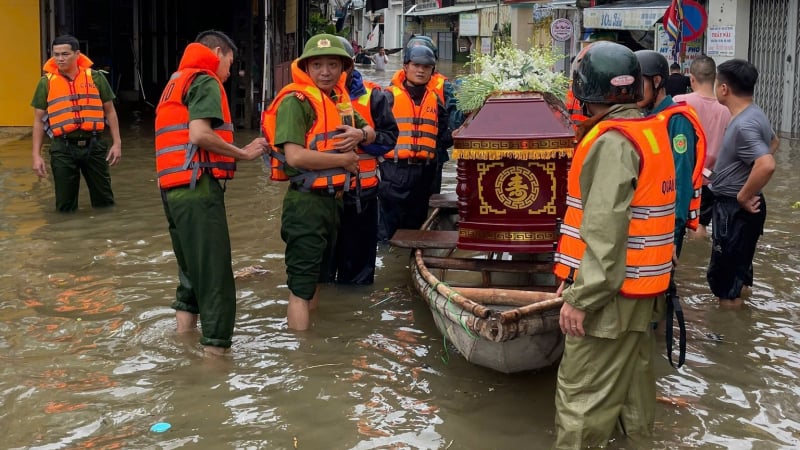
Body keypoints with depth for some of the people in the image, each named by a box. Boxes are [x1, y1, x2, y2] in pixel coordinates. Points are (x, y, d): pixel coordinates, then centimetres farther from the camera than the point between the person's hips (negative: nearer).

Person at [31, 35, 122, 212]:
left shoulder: (95, 77, 3)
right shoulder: (47, 82, 3)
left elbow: (110, 111, 8)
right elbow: (38, 120, 6)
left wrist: (117, 143, 1)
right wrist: (36, 155, 0)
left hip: (94, 145, 0)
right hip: (63, 149, 0)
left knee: (104, 201, 10)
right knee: (65, 206, 6)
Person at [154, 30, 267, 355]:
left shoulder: (176, 82, 25)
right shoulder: (205, 81, -3)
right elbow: (199, 134, -18)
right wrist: (243, 153, -8)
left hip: (174, 188, 10)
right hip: (198, 187, -9)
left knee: (192, 267, 19)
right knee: (214, 274, -8)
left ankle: (184, 336, 23)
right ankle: (215, 348, -8)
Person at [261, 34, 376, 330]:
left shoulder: (339, 98, 12)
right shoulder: (296, 101, -14)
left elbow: (371, 133, 24)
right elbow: (296, 156, -25)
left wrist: (359, 134, -1)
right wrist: (345, 159, -15)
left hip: (333, 199, 9)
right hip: (306, 202, -9)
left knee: (317, 275, 22)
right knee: (301, 285, -5)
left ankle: (311, 325, 36)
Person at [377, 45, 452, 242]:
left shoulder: (435, 99, 13)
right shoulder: (390, 96, -2)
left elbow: (441, 137, 13)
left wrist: (453, 135, -5)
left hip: (423, 172, 5)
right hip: (394, 170, -5)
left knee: (415, 224, 15)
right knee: (389, 225, -3)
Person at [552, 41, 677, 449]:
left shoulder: (612, 141, -18)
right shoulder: (652, 131, 10)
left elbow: (604, 228, -23)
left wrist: (581, 297, -20)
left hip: (612, 290, -10)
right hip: (641, 285, 10)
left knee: (583, 391, -3)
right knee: (630, 366, 22)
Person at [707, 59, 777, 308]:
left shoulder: (743, 125, -26)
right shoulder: (754, 114, 6)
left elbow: (767, 165, -38)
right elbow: (773, 141, 27)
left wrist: (743, 196, -25)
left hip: (735, 208, -10)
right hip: (733, 206, 10)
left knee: (724, 275, 0)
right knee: (737, 270, 23)